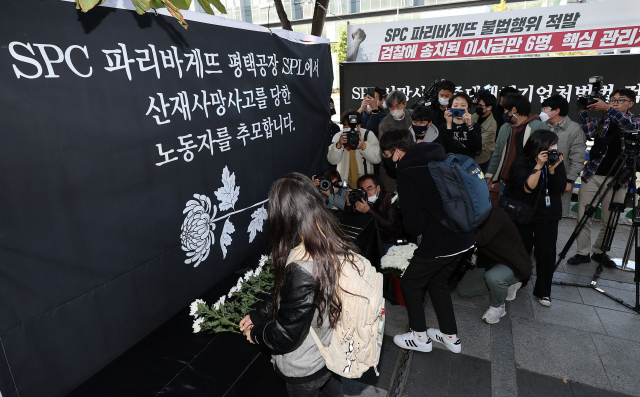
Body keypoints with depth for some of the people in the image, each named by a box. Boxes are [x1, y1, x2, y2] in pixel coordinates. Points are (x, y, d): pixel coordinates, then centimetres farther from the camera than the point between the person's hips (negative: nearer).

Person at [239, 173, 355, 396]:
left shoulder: (302, 272, -40)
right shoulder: (338, 246, -15)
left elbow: (285, 336, -25)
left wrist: (256, 334, -5)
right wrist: (257, 314, 4)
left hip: (305, 370, -5)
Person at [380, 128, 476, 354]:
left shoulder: (408, 173, -17)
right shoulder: (435, 158, 7)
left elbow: (414, 225, -18)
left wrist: (409, 228, 4)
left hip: (440, 242, -8)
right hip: (464, 238, 8)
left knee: (410, 283, 13)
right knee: (437, 283, 25)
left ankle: (420, 337, 27)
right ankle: (450, 337, 37)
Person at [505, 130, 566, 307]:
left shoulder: (556, 161, 2)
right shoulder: (521, 163, -9)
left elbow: (560, 188, -5)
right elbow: (528, 187, -22)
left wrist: (552, 170, -19)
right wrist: (539, 166, -27)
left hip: (548, 214, 3)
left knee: (547, 253, -2)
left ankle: (543, 292, 14)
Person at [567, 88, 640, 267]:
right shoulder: (603, 120, 12)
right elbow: (589, 133, -5)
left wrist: (607, 108, -22)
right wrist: (584, 112, -12)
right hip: (592, 175, 1)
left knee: (610, 221, 4)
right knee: (583, 217, -2)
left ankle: (599, 252, 20)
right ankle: (582, 253, 7)